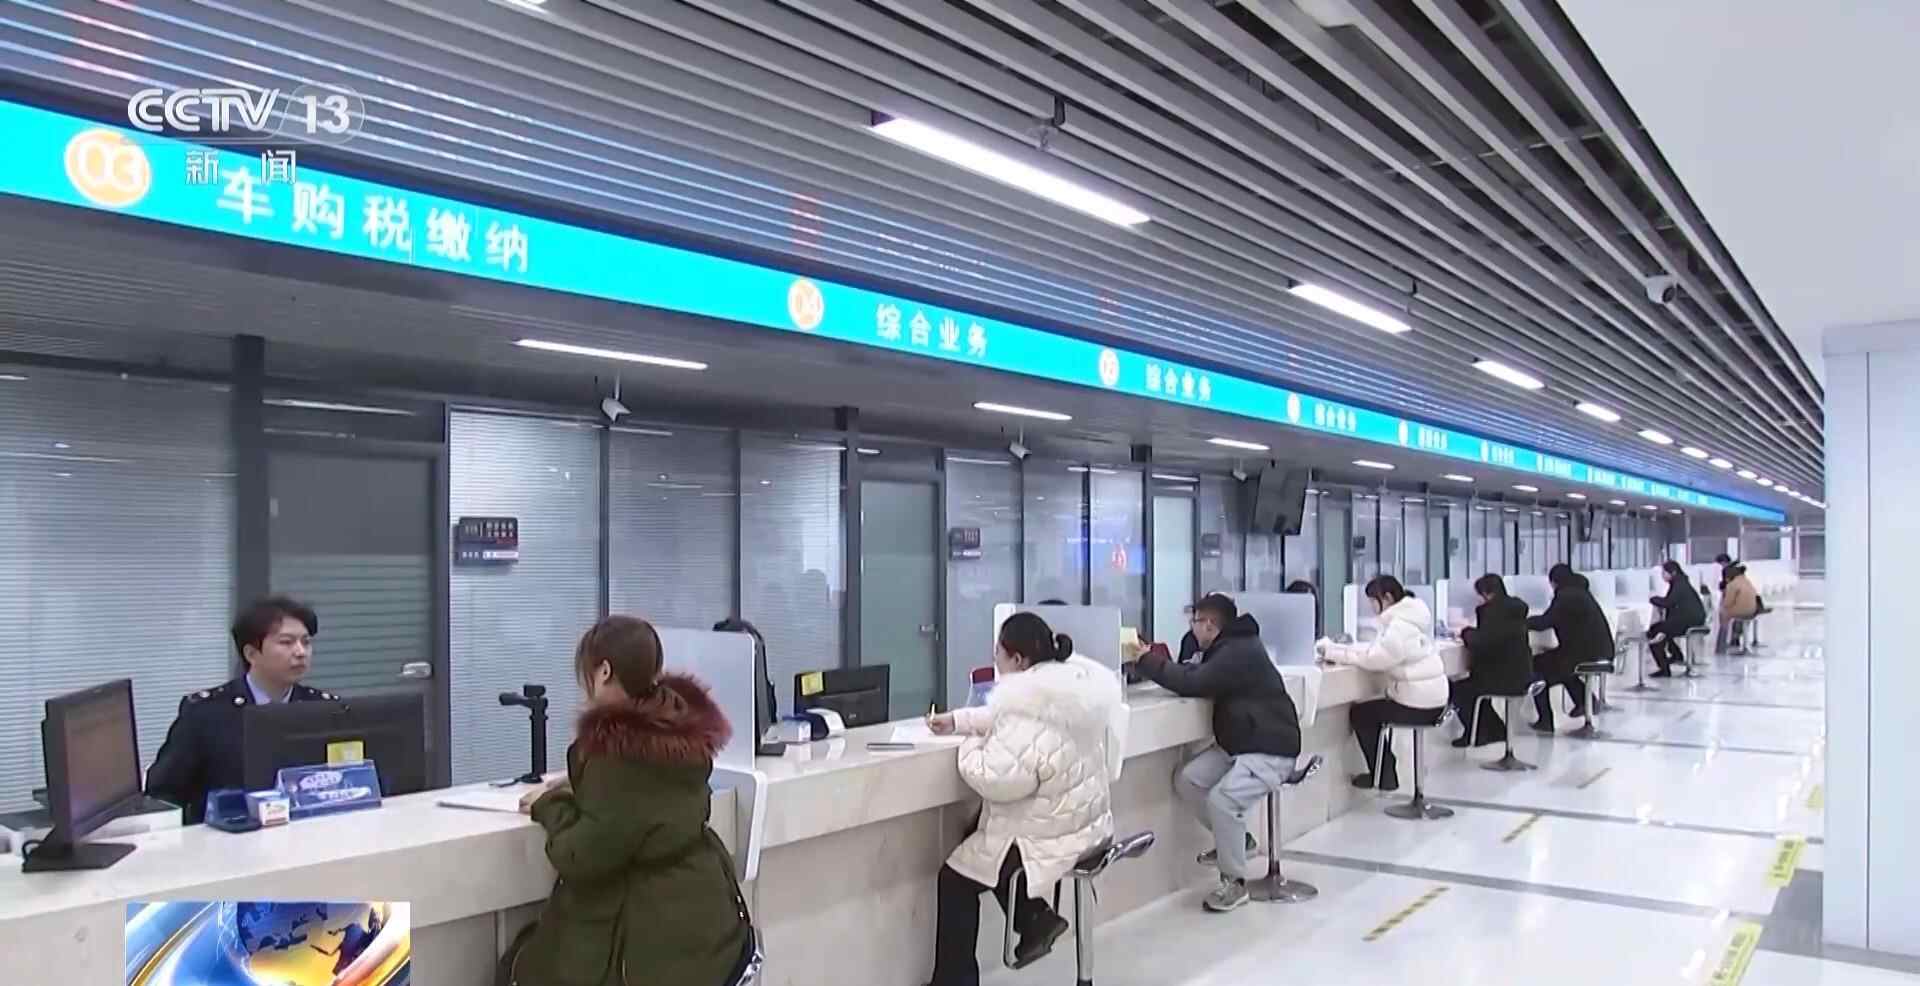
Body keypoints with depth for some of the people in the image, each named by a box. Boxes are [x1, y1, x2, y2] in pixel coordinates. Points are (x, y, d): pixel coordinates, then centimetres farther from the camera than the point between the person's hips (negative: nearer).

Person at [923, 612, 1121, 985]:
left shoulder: (1031, 702, -27)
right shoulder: (1069, 681, 3)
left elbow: (998, 780, -32)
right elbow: (1003, 719, 17)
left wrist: (970, 747, -14)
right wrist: (957, 721, 10)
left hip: (1048, 833, -10)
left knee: (954, 878, 6)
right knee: (977, 836, 27)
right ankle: (1036, 919, 25)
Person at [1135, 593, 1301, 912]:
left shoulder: (1240, 652, -22)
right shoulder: (1230, 647, 12)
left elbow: (1191, 683, -29)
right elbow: (1196, 676, 11)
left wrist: (1145, 660, -19)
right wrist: (1155, 661, -1)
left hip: (1270, 749, -10)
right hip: (1235, 744, 10)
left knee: (1222, 799, -28)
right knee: (1186, 779, -5)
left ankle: (1235, 881, -8)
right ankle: (1237, 840, 14)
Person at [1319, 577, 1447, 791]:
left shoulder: (1401, 626, -21)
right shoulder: (1401, 618, 12)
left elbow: (1374, 657, -25)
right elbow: (1375, 648, 10)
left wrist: (1334, 653, -17)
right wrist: (1336, 648, 0)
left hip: (1418, 703, -9)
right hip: (1427, 697, 9)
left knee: (1361, 713, 4)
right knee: (1371, 711, 21)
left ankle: (1383, 777, 15)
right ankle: (1383, 772, 28)